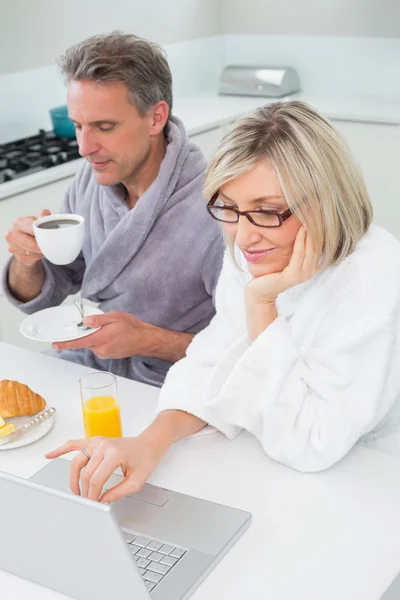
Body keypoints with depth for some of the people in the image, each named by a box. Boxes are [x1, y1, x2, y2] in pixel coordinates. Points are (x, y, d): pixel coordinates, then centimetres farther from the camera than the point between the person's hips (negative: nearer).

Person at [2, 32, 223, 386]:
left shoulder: (214, 210, -23)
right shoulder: (93, 178, 0)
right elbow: (38, 300, 9)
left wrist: (150, 340, -26)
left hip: (157, 392, -5)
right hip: (85, 365, 6)